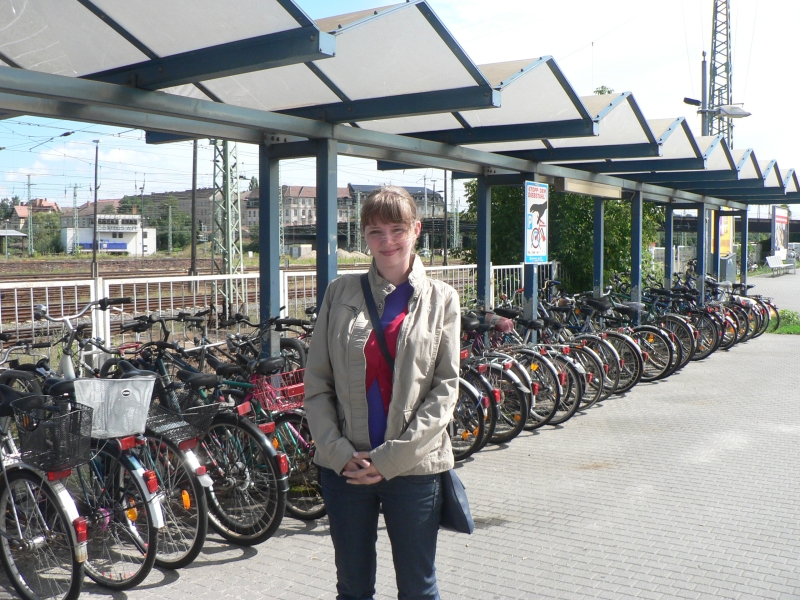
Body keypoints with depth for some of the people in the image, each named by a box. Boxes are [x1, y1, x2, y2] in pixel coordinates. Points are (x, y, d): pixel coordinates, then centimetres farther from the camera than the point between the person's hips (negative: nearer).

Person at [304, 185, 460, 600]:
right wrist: (339, 452, -9)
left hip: (413, 468, -1)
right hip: (345, 467, 1)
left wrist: (392, 458, -12)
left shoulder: (440, 299, 0)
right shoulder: (340, 293, 3)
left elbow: (446, 388, -5)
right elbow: (316, 384, 2)